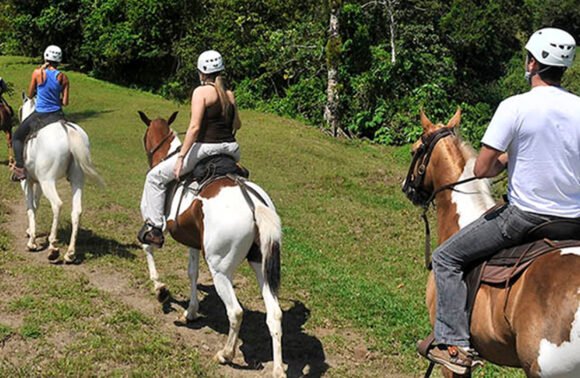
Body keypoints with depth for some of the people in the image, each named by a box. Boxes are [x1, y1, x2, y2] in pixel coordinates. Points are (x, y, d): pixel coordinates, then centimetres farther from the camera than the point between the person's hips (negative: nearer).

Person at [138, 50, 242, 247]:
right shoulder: (229, 94, 11)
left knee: (155, 177, 5)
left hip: (206, 148, -6)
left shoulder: (201, 92, -7)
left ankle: (154, 227, 2)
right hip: (231, 150, 6)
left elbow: (194, 127, -15)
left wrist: (181, 156, -14)